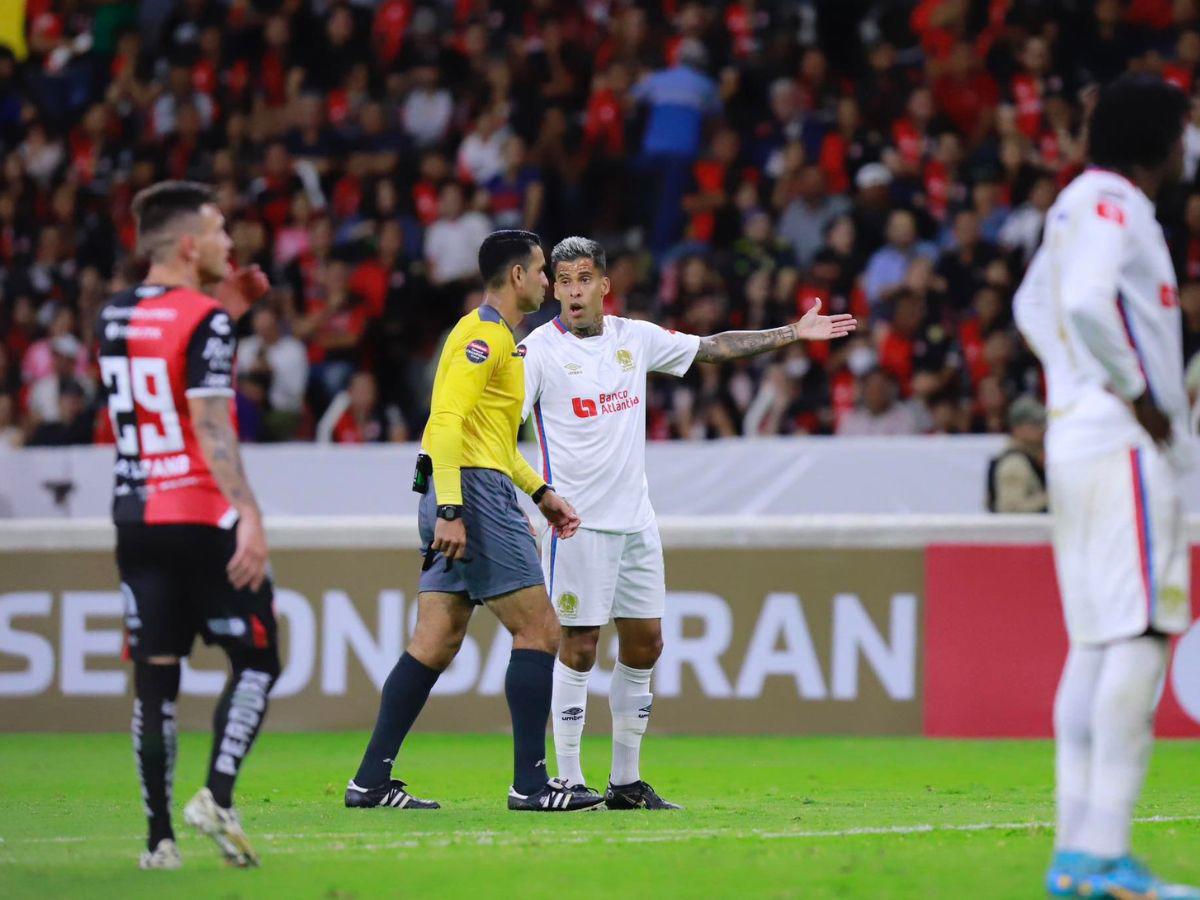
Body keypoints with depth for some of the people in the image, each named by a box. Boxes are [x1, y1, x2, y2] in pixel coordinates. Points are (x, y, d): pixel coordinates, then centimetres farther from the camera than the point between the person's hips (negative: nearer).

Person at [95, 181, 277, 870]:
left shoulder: (114, 318, 10)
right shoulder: (206, 322, -12)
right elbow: (211, 424, -20)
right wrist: (249, 515, -24)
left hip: (137, 515, 6)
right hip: (204, 518, -6)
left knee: (156, 677, 5)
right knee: (257, 660, 5)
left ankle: (160, 838, 1)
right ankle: (217, 796, -12)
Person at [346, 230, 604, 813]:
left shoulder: (498, 338, 22)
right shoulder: (483, 335, -11)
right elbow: (446, 420, -20)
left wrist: (540, 492, 28)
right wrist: (451, 510, -26)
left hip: (457, 502, 10)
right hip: (473, 492, -10)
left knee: (435, 643, 7)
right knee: (538, 631, -8)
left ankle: (371, 781, 4)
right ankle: (530, 782, -8)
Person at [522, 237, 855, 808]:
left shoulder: (634, 337, 9)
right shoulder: (539, 350, -7)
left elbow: (714, 348, 18)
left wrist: (794, 333, 19)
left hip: (636, 519, 6)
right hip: (578, 521, -6)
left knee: (644, 644, 7)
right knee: (579, 647, -7)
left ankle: (627, 782, 15)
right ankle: (568, 780, 0)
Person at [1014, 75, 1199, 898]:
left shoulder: (1079, 205, 18)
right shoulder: (1113, 205, -10)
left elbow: (1034, 307, 30)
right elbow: (1087, 304, -26)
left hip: (1075, 439, 10)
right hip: (1124, 443, -10)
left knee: (1096, 641, 9)